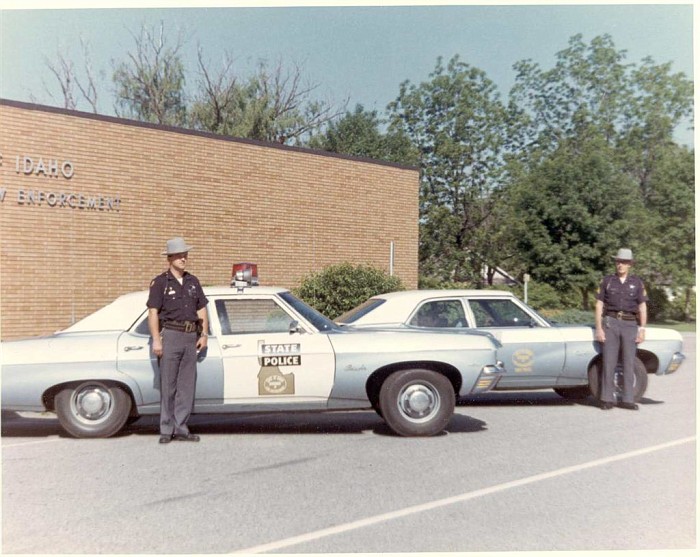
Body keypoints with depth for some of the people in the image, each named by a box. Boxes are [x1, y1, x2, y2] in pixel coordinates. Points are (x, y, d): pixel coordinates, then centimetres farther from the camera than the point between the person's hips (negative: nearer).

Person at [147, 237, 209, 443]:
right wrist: (156, 340, -13)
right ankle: (166, 430, 6)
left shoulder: (193, 281, 14)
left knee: (187, 384, 5)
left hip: (191, 337, 5)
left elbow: (202, 310, 16)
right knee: (168, 385, -1)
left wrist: (204, 335, 7)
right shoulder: (160, 282, -1)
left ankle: (181, 428, 13)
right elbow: (153, 312, -6)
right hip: (170, 335, -5)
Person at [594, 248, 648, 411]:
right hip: (610, 323, -1)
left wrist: (642, 330, -1)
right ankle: (606, 399, 2)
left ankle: (627, 400, 7)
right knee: (609, 362, -2)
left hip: (630, 324, 1)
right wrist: (599, 329, -4)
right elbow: (599, 306, 4)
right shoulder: (607, 281, 6)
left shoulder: (637, 282, 8)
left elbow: (642, 307, 7)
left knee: (629, 362, 2)